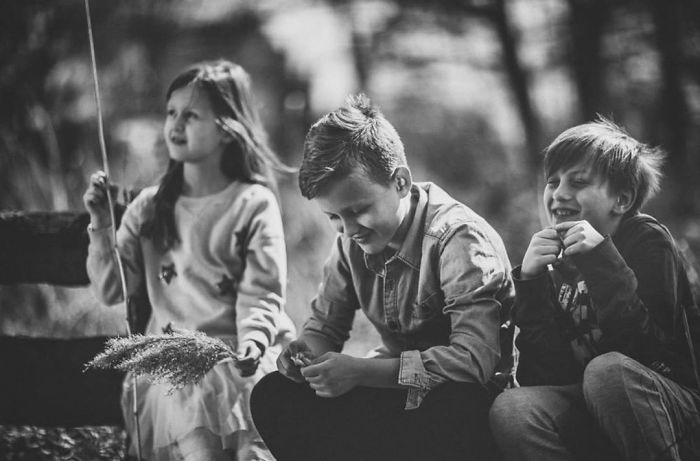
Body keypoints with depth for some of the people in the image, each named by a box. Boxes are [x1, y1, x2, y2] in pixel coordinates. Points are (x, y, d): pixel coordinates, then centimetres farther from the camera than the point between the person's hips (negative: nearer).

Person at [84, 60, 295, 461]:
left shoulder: (254, 204, 1)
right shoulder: (151, 207, 13)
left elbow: (261, 295, -3)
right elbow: (112, 290, 10)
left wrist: (251, 344, -22)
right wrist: (101, 227, -3)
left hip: (237, 356, -2)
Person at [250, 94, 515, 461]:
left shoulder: (457, 237, -22)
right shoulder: (352, 240, 1)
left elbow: (474, 359, -33)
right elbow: (325, 324, 12)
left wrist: (360, 371, -34)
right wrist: (304, 351, -14)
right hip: (395, 392, 7)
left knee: (452, 407, -42)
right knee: (273, 397, -10)